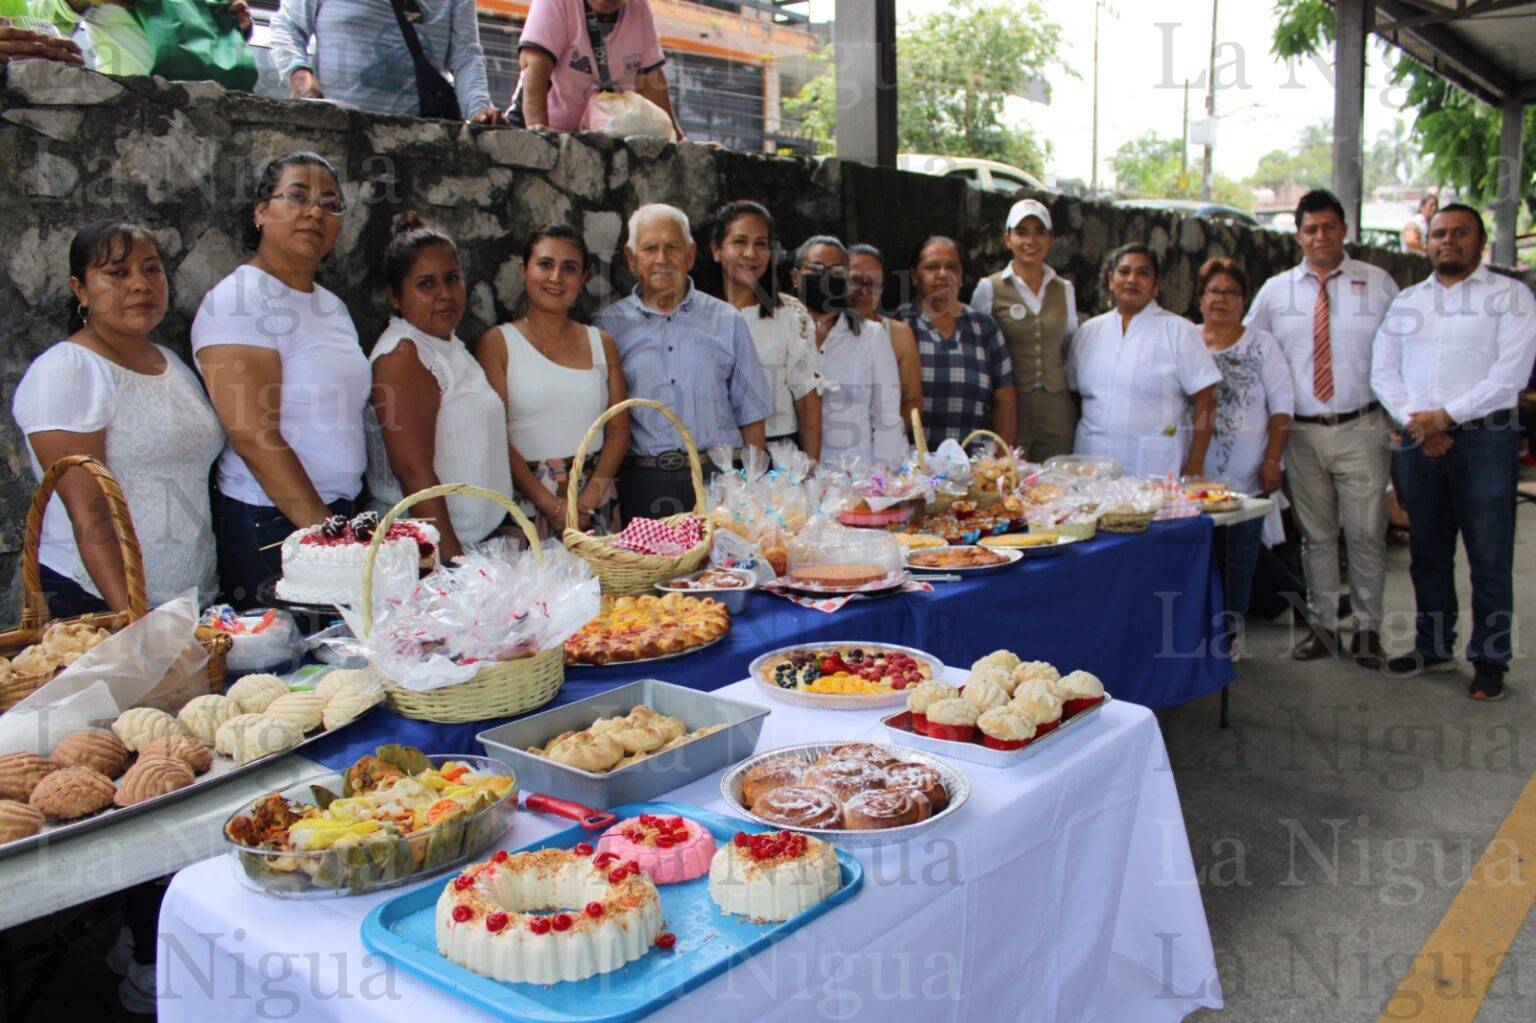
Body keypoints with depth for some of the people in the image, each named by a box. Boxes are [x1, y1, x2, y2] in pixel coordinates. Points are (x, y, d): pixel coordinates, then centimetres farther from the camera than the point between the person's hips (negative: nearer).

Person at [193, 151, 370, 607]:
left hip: (341, 514, 7)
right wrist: (324, 532, -19)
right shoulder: (237, 302, -10)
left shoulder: (333, 306, 14)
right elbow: (255, 439, -18)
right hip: (271, 526, -7)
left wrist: (348, 524, 8)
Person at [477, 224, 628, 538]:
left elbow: (619, 429, 6)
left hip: (595, 502, 3)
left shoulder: (601, 343, 11)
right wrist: (552, 506, -15)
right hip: (526, 498, -3)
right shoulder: (497, 343, 0)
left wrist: (589, 497, -9)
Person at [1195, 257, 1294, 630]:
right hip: (1194, 474, 1)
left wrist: (1272, 461, -6)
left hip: (1247, 475, 0)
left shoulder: (1262, 345, 7)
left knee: (1242, 554, 2)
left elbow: (1281, 406, 3)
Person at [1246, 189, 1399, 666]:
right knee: (1315, 534, 9)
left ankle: (1367, 628, 13)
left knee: (1366, 533, 0)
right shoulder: (1275, 290, 6)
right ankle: (1322, 625, 20)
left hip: (1360, 430, -1)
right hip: (1302, 432, 2)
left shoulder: (1378, 284, 4)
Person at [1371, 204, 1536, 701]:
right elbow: (1383, 371, 7)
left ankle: (1489, 659, 11)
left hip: (1484, 439, -4)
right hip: (1419, 440, 4)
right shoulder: (1406, 301, 14)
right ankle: (1433, 647, 23)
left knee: (1489, 558, 0)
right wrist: (1414, 419, -8)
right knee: (1427, 553, 11)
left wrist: (1445, 415, -14)